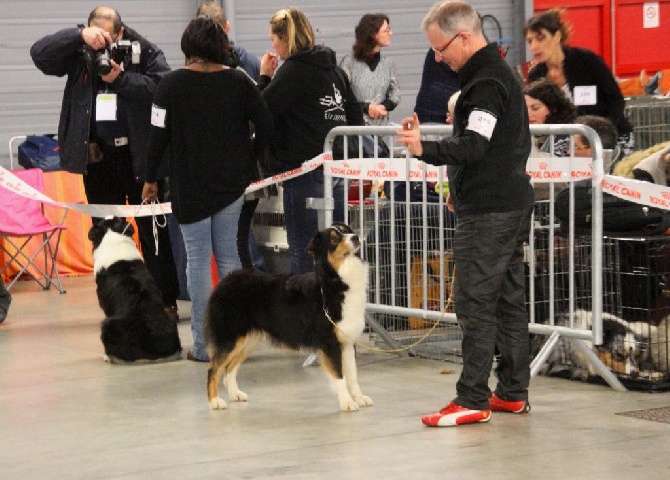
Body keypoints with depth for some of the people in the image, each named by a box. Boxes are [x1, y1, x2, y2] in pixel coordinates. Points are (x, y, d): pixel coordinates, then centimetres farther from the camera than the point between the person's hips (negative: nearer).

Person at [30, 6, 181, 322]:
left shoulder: (145, 52, -3)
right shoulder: (79, 55, 4)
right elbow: (39, 53, -8)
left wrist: (122, 79, -21)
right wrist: (79, 36, -18)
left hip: (139, 154, -3)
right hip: (96, 156, 3)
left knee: (153, 230, 2)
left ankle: (166, 301, 7)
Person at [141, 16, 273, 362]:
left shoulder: (172, 84, -8)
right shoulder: (238, 81, -2)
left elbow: (158, 135, -7)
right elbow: (265, 126, -3)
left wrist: (150, 178, 4)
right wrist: (247, 162, 11)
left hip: (190, 185, -3)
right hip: (232, 183, 3)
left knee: (198, 260, 1)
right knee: (228, 255, 12)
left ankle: (204, 344, 1)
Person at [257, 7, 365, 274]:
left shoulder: (293, 70, -10)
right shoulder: (332, 68, 15)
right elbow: (355, 115, 19)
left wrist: (264, 77, 3)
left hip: (305, 169, -8)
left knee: (303, 251, -5)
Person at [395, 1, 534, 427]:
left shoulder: (485, 82, -16)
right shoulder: (502, 73, 17)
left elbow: (474, 146, -28)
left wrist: (426, 150, -40)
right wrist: (461, 187, 27)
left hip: (488, 213, -11)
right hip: (512, 204, 11)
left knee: (475, 304, -9)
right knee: (510, 300, 12)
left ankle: (472, 400, -8)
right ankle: (513, 392, 18)